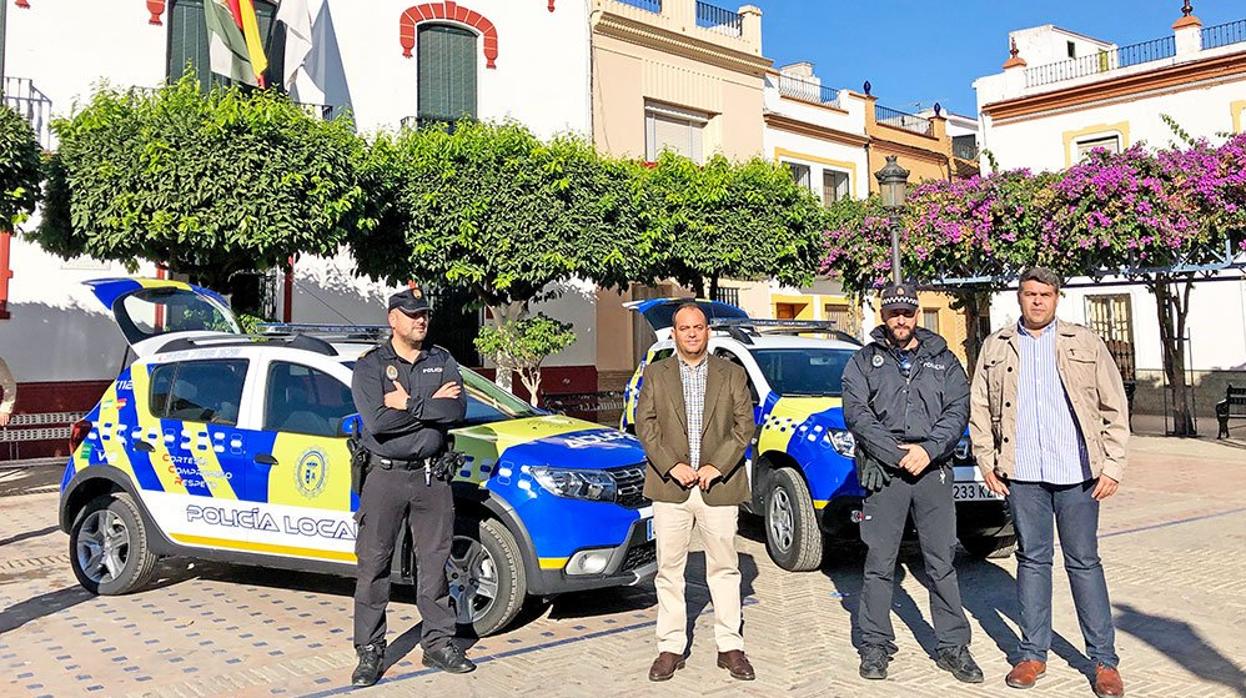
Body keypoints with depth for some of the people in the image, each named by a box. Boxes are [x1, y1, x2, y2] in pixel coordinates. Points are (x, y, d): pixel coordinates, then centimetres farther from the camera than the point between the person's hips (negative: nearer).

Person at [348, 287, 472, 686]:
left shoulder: (442, 361, 9)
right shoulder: (371, 365, -2)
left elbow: (458, 411, -8)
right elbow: (377, 421, -17)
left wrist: (408, 405, -14)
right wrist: (432, 405, -12)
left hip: (431, 475, 3)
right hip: (385, 475, -3)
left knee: (434, 563, 9)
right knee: (374, 565, 2)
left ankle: (438, 644, 20)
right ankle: (370, 652, 14)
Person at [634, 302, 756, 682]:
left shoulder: (732, 374, 8)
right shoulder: (655, 374, 8)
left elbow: (744, 425, 2)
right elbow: (645, 425, 1)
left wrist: (716, 467, -10)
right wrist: (672, 466, -11)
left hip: (718, 485, 0)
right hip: (670, 486, 0)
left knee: (724, 568, 6)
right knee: (669, 569, 5)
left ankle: (730, 647, 17)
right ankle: (671, 648, 15)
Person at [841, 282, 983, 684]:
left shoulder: (943, 360, 14)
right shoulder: (864, 362, 9)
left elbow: (958, 410, 3)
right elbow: (856, 413, -3)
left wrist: (928, 449, -12)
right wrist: (898, 453, -12)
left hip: (934, 470, 1)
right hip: (884, 473, -1)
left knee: (942, 562, 4)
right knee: (879, 563, 2)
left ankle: (953, 646, 14)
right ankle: (875, 644, 13)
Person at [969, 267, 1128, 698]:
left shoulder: (1085, 343, 5)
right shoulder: (996, 348, 9)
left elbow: (1114, 408, 4)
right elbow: (979, 409, 10)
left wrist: (1113, 465, -3)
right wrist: (987, 461, 2)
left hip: (1077, 471, -1)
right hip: (1021, 473, 2)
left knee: (1084, 562, 4)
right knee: (1032, 560, 9)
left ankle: (1104, 660, 14)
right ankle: (1034, 654, 19)